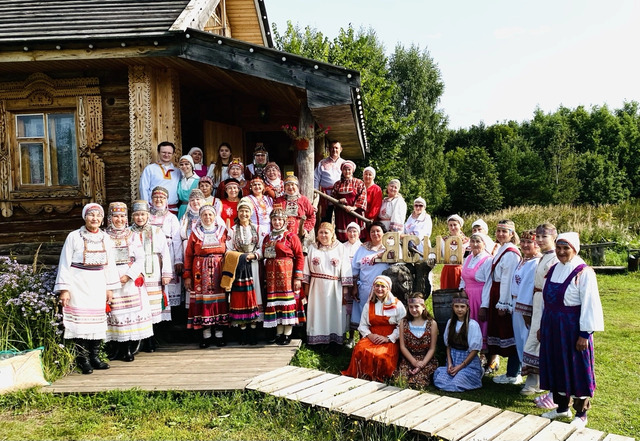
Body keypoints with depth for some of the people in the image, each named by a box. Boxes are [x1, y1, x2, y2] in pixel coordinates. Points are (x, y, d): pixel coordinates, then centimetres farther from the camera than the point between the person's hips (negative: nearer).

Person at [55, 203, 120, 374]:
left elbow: (110, 264, 13)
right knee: (80, 320, -6)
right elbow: (64, 264, -4)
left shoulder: (106, 238, 8)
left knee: (98, 320, 5)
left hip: (98, 285, 4)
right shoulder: (74, 237, -4)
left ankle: (95, 357, 15)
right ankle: (83, 360, 2)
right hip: (79, 285, -4)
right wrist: (64, 289, -9)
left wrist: (110, 288, 10)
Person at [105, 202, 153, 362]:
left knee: (131, 311, -2)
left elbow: (140, 258, 2)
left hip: (131, 280, 1)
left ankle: (128, 349, 5)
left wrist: (129, 275, -10)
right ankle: (118, 349, 10)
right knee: (115, 313, -1)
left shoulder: (132, 236, 8)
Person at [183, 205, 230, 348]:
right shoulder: (195, 233, 8)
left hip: (219, 271, 0)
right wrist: (187, 275, -2)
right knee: (203, 299, -2)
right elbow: (188, 255, 5)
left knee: (220, 299, 0)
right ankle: (206, 334, 6)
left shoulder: (223, 232, 8)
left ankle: (219, 333, 8)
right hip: (201, 273, 0)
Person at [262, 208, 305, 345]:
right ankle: (279, 333, 15)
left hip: (287, 274, -5)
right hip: (272, 275, 5)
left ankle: (287, 334, 4)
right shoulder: (267, 238, 15)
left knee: (287, 300, -3)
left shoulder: (291, 237, 0)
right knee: (274, 302, 6)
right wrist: (264, 277, 6)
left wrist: (298, 277, -11)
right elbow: (264, 257, 15)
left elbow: (300, 257, -5)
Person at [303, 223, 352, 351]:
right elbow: (307, 267, 7)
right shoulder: (312, 248, 6)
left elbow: (345, 268, -1)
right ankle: (317, 340, 12)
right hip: (316, 286, 1)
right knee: (317, 313, 4)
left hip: (334, 287, -1)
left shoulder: (340, 248, 2)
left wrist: (345, 287, -5)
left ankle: (333, 343, 8)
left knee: (333, 314, 2)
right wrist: (306, 285, 3)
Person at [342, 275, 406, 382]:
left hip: (390, 340, -3)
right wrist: (369, 335, -7)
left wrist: (388, 338, -13)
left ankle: (378, 380, -10)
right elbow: (363, 325, 14)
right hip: (372, 336, 3)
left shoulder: (397, 305, 5)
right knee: (360, 350, -29)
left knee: (380, 355, -34)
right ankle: (363, 377, -12)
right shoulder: (369, 304, 17)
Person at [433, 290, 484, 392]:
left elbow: (474, 350, -8)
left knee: (455, 385, -25)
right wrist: (449, 364, -4)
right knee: (438, 381, -21)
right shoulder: (450, 322, 8)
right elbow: (448, 345, 10)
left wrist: (460, 366, -11)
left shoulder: (472, 325, -9)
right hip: (453, 361, 4)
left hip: (469, 362, -3)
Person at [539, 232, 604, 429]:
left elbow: (589, 304, -14)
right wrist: (542, 326, 13)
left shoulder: (583, 272, -13)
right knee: (557, 366, 14)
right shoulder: (553, 270, 7)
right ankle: (562, 407, 30)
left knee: (576, 368, 4)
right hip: (552, 326, 7)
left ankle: (581, 414, 18)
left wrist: (585, 333, -16)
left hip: (573, 327, -6)